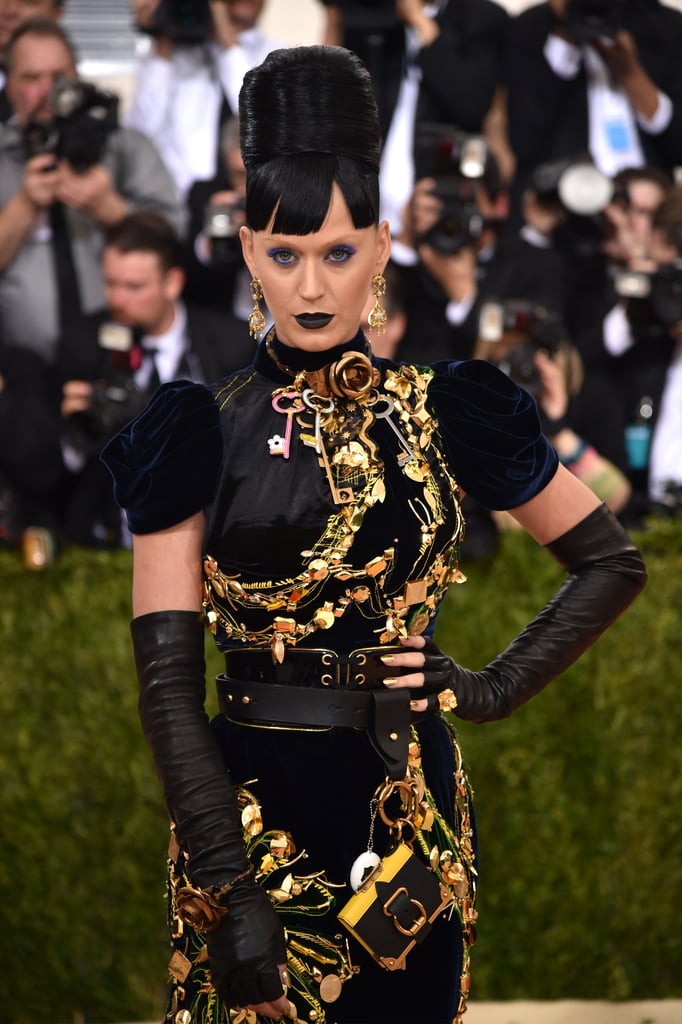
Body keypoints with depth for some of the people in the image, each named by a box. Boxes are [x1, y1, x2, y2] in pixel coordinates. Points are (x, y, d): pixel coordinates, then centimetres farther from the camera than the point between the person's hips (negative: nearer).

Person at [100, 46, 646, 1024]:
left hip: (407, 805, 2)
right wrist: (231, 892, -15)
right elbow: (167, 679, -8)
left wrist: (495, 686, 0)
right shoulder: (204, 435, -3)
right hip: (249, 805, -2)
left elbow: (613, 561, 12)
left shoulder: (442, 417, 2)